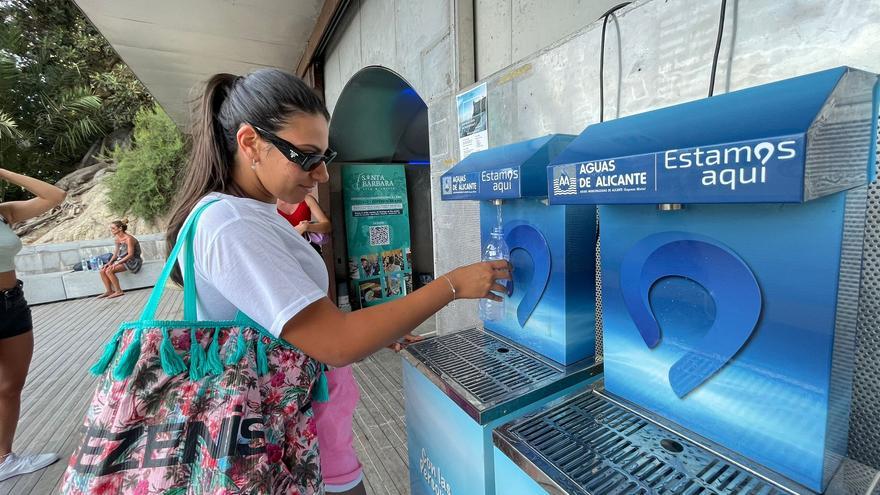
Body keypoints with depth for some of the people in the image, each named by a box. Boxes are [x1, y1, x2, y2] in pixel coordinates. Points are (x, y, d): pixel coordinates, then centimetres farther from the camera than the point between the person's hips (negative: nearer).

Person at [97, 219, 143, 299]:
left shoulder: (129, 238, -19)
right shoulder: (117, 238, 8)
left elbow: (130, 255, -22)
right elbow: (116, 252, 14)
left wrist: (117, 263, -23)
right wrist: (110, 262, 0)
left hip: (132, 261, -9)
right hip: (122, 260, 9)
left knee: (109, 271, -22)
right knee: (103, 270, -2)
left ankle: (119, 291, -10)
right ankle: (109, 291, 6)